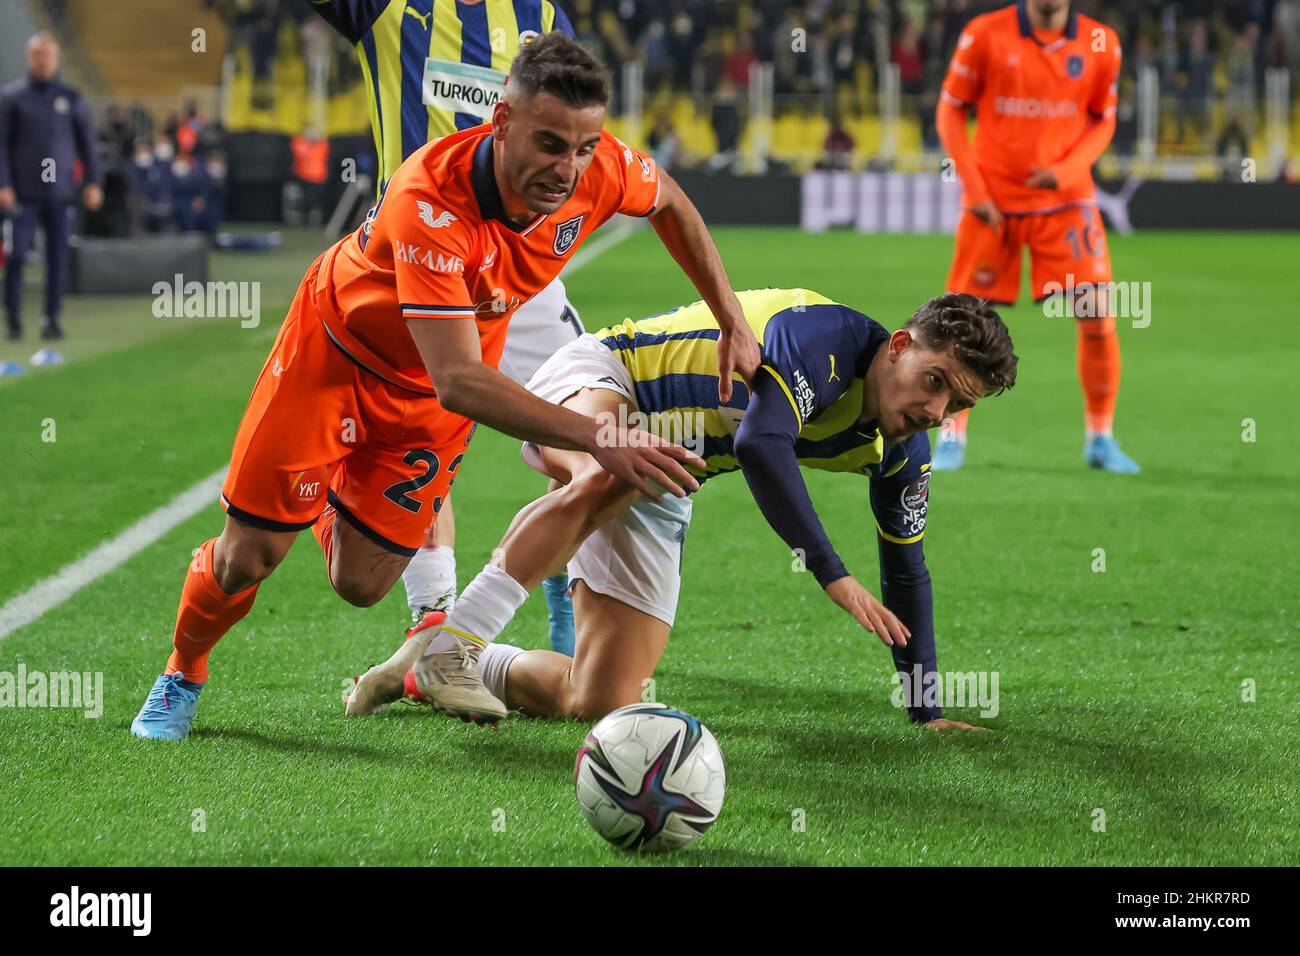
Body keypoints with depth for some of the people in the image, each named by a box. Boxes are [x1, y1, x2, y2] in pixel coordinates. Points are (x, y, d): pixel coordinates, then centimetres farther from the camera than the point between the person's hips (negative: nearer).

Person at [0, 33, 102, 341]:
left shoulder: (71, 99, 9)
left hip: (60, 193, 2)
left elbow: (87, 142, 12)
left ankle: (52, 319, 8)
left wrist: (92, 182, 4)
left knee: (58, 257, 1)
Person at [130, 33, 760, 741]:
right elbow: (458, 380, -47)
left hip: (428, 392, 4)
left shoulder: (602, 171, -27)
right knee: (248, 557, -3)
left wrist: (732, 321, -1)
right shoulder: (433, 199, -42)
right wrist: (597, 438, -55)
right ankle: (182, 676, 29)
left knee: (361, 583, 1)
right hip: (337, 345, -4)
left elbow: (670, 202, 1)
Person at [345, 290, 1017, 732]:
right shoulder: (826, 338, -25)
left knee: (601, 704, -7)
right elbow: (760, 445, -40)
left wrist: (928, 713, 7)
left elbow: (905, 571, 10)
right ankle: (449, 640, -43)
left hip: (656, 495, 7)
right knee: (612, 473, -47)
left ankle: (437, 674, 15)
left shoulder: (902, 449, 0)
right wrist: (832, 573, -43)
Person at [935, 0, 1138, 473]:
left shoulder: (1100, 43, -2)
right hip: (992, 202, -1)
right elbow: (950, 110, 1)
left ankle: (1100, 438, 10)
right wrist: (974, 188, -7)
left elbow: (1102, 120, 9)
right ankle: (951, 438, 15)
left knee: (1098, 317, -6)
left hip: (1065, 199, 1)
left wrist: (1067, 170, -10)